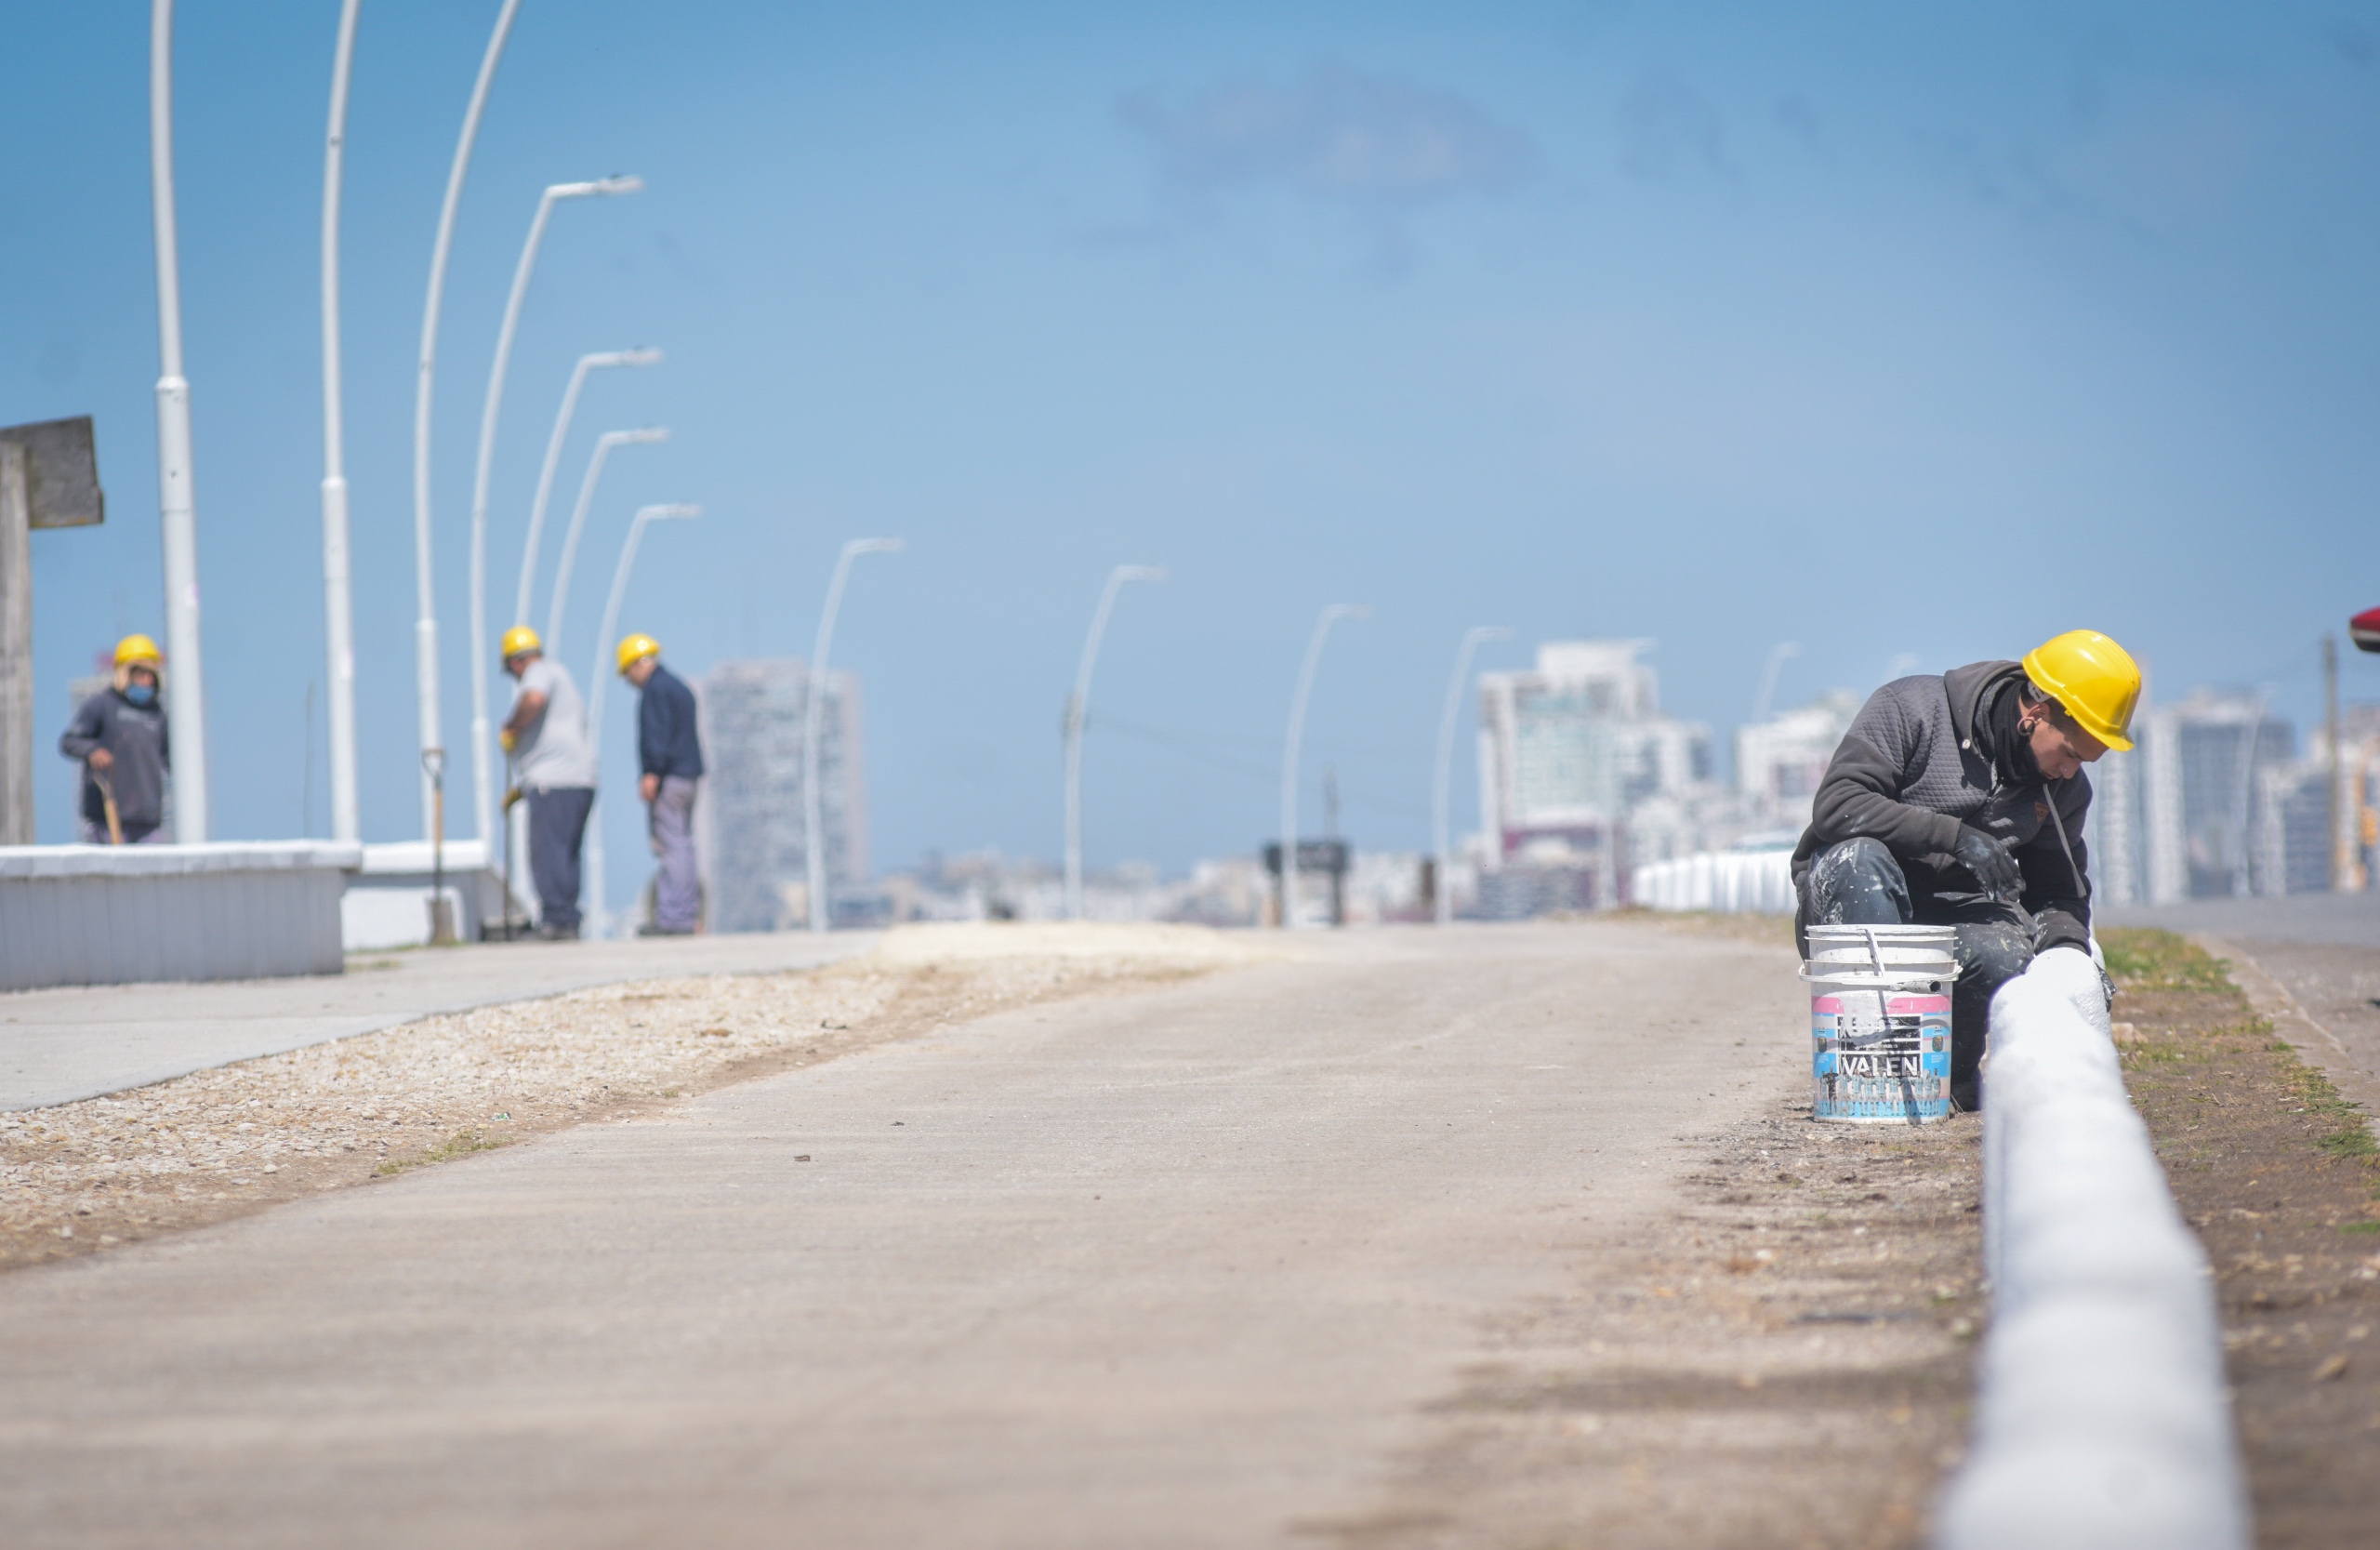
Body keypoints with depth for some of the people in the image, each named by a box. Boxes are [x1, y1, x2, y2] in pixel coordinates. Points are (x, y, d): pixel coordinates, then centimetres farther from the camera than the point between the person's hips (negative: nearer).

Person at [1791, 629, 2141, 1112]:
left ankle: (1957, 1075, 3)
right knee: (1860, 855, -38)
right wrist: (1954, 835, -26)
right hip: (1857, 907, -3)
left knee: (2006, 960, -31)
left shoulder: (2066, 789, 7)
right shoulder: (1910, 709, -12)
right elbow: (1836, 805, -21)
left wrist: (2069, 947, -11)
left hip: (1958, 911, 4)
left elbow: (2056, 888, 12)